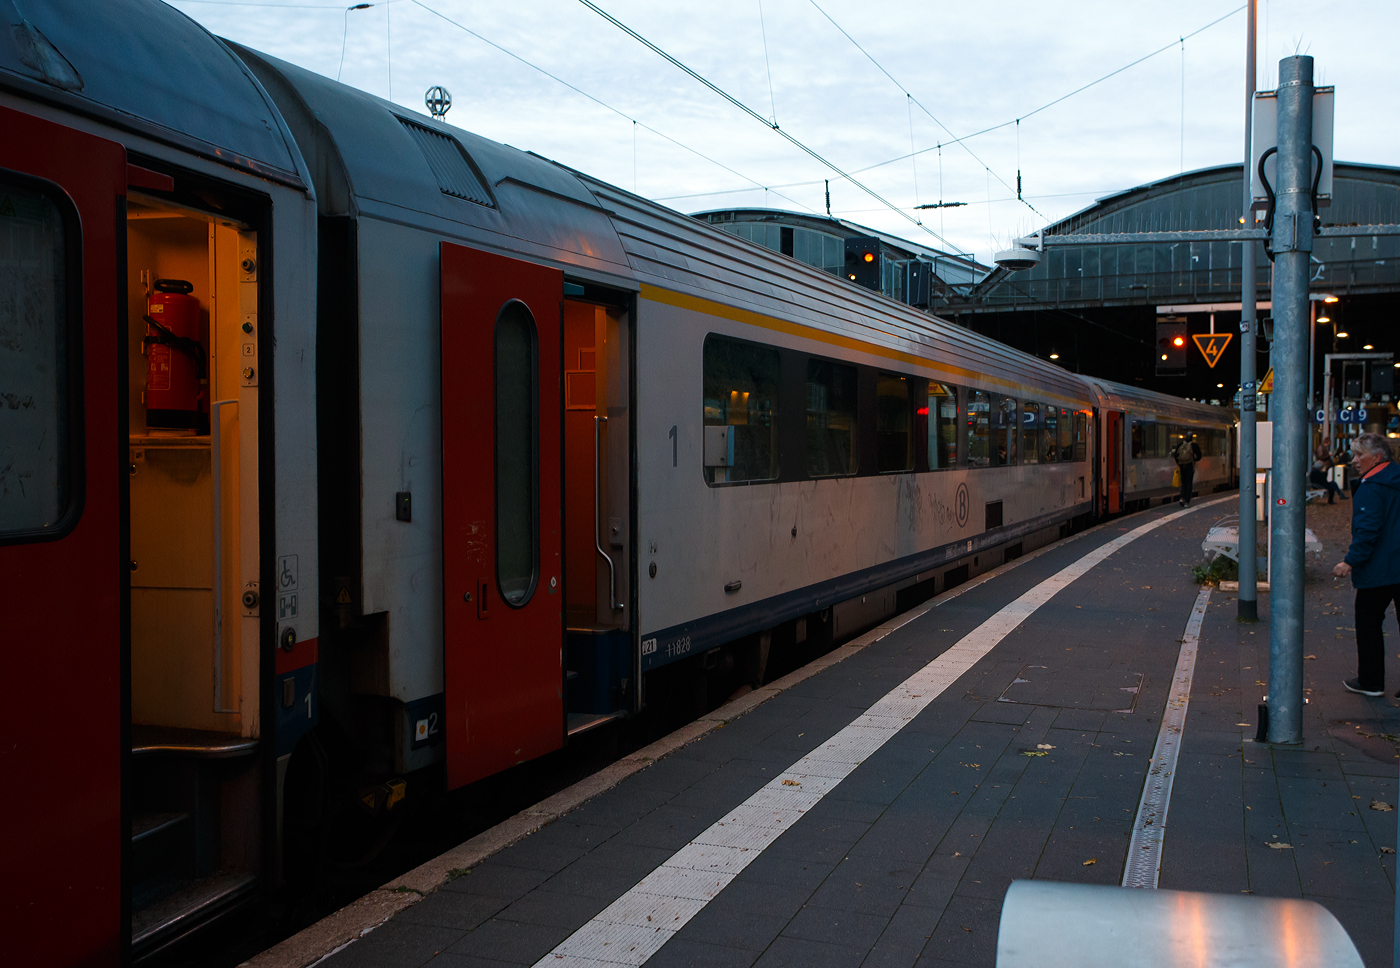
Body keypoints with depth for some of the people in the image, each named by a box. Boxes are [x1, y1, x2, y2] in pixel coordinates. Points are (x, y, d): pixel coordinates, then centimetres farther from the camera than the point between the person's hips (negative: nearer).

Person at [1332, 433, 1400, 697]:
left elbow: (1368, 529, -22)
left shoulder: (1372, 488, -15)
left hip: (1378, 571, -8)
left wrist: (1351, 561, -19)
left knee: (1368, 625, 5)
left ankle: (1371, 682, 13)